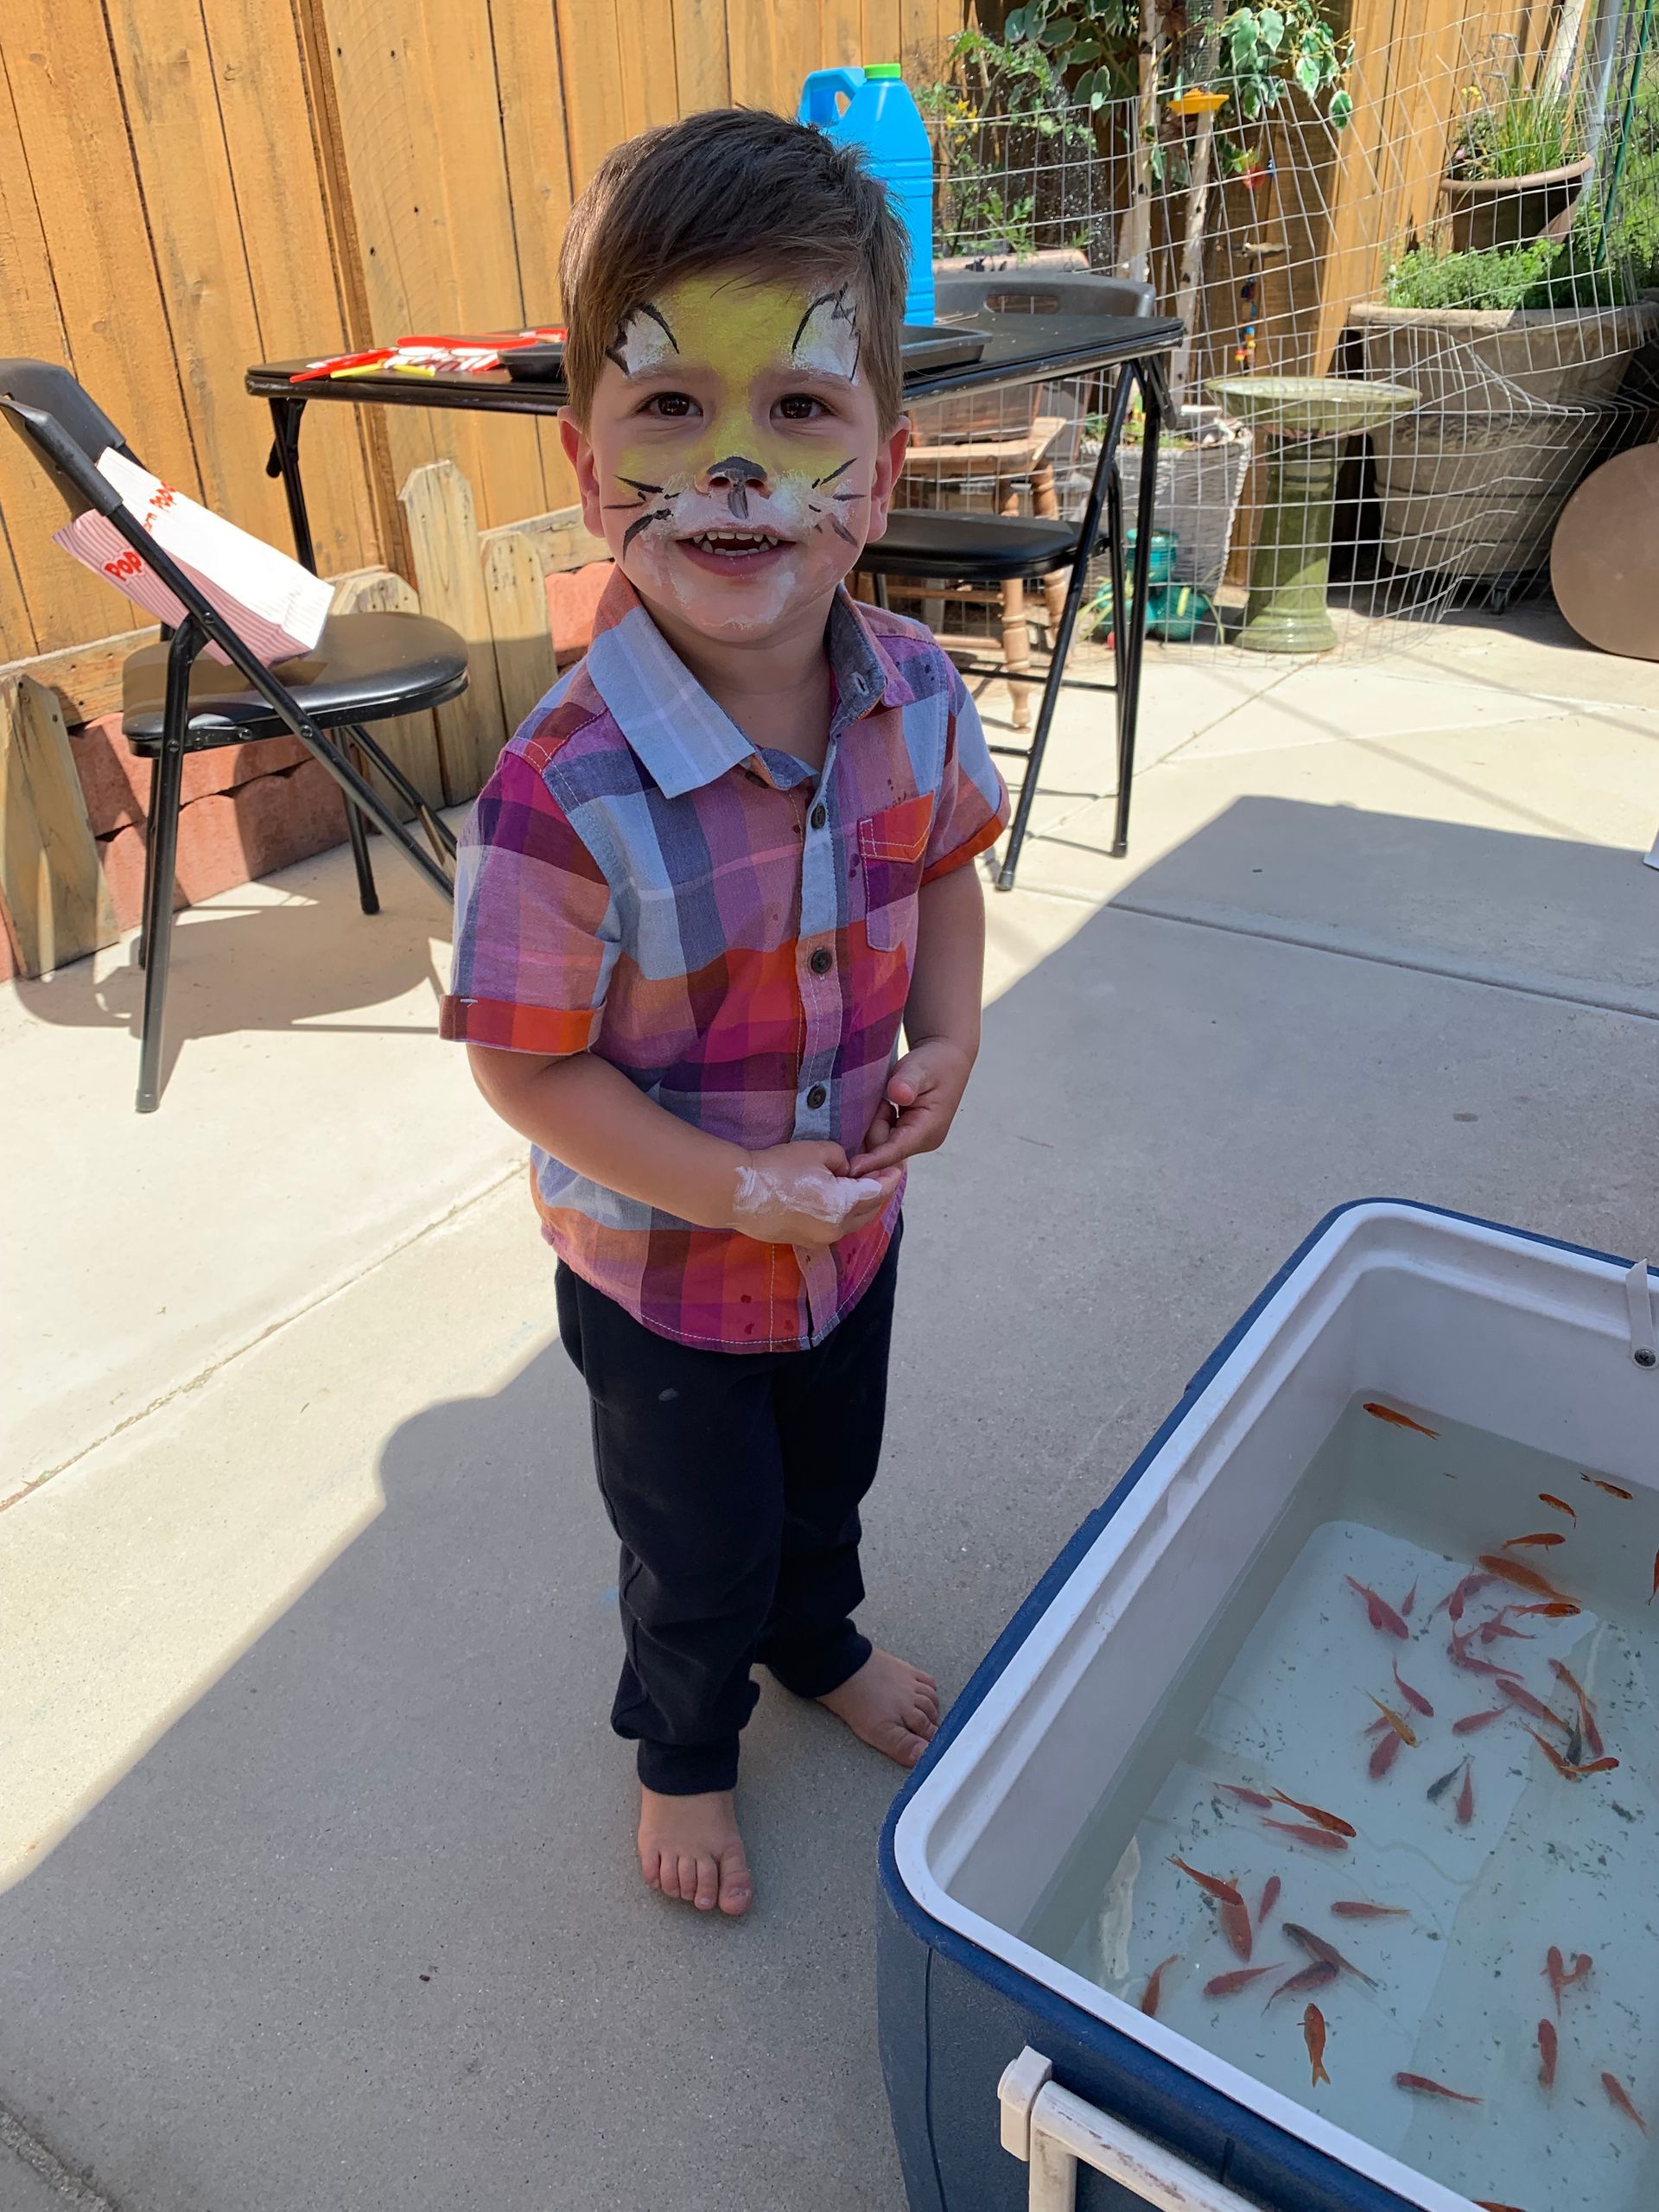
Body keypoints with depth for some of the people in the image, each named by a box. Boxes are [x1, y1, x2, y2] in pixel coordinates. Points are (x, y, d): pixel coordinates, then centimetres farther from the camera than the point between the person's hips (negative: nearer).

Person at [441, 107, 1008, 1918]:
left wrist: (948, 1036, -11)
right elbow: (528, 1067, -24)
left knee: (826, 1478, 31)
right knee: (700, 1550, 21)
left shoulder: (914, 696, -16)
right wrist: (743, 1194, -25)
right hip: (662, 1268, -5)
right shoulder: (565, 795, -34)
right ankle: (683, 1747, 55)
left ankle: (820, 1641, 65)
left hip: (851, 1218, 5)